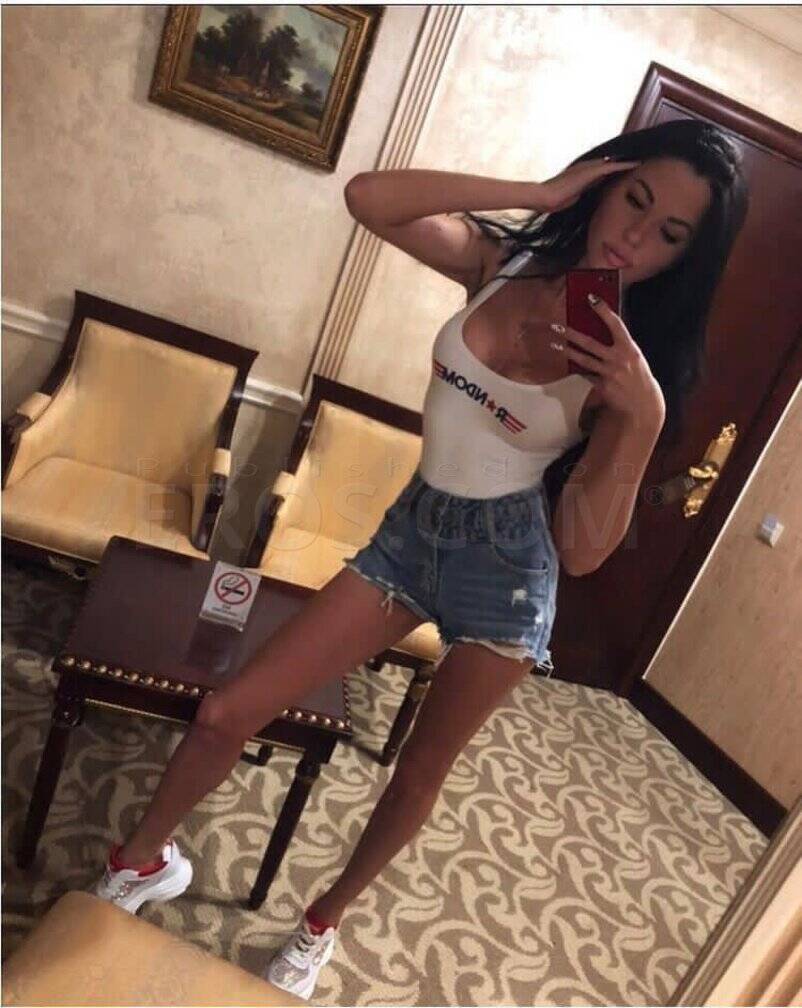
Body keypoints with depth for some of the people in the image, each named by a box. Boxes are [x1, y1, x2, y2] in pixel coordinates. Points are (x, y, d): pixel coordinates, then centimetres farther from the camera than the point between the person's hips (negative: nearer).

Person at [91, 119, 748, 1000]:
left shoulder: (634, 361, -10)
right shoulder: (502, 261, -2)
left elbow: (582, 551, -18)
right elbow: (368, 197, -19)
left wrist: (645, 415, -29)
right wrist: (540, 192, -20)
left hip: (506, 565, -2)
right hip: (411, 529, 3)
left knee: (421, 774, 15)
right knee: (226, 713, 3)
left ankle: (322, 923, 46)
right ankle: (141, 860, 34)